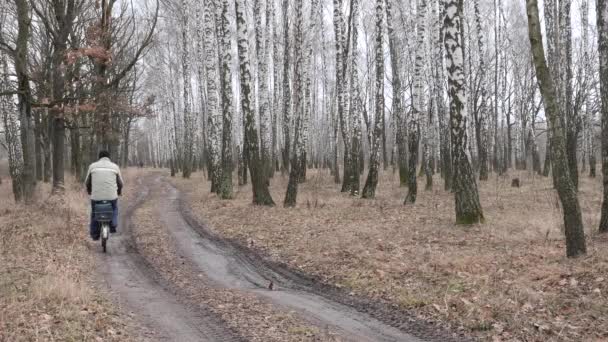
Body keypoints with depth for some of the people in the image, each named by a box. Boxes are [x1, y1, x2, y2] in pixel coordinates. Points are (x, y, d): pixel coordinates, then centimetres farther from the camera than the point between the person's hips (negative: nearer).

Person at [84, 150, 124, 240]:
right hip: (111, 196, 0)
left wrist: (89, 191, 36)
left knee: (94, 213, 21)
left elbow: (87, 182, 16)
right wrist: (119, 192, 35)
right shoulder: (115, 166, 7)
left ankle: (94, 235, 21)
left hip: (96, 196, 0)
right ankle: (113, 226, 13)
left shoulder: (92, 166, 7)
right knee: (114, 209, 29)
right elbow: (120, 183, 14)